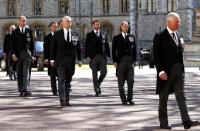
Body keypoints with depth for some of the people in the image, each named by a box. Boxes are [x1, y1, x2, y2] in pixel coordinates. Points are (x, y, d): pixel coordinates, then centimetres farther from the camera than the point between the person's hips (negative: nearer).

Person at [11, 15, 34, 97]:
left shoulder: (29, 31, 8)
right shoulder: (15, 32, 7)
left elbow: (31, 43, 9)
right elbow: (12, 44, 3)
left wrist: (32, 54, 5)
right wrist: (13, 54, -8)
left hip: (27, 54, -1)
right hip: (18, 55, 1)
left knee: (26, 72, -11)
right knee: (19, 73, 5)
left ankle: (25, 90, -18)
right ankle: (21, 91, 11)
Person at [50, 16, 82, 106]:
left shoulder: (75, 34, 9)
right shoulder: (57, 34, 3)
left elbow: (78, 47, 10)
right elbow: (52, 47, 3)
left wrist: (79, 60, 5)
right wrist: (52, 59, -3)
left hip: (70, 61, 2)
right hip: (60, 60, -2)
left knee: (68, 81, 7)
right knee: (61, 80, -10)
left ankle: (67, 100, 13)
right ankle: (62, 100, -13)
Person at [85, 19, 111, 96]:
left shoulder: (104, 34, 10)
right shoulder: (89, 35, 3)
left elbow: (106, 45, 10)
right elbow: (87, 46, 1)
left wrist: (108, 55, 4)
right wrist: (87, 56, -7)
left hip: (102, 56, 2)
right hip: (93, 56, -2)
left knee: (104, 72, -5)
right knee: (95, 75, 0)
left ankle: (98, 84, 21)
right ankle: (97, 90, 7)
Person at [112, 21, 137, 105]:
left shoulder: (131, 37, 12)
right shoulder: (116, 38, 5)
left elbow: (134, 48, 12)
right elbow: (114, 50, 3)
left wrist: (134, 59, 5)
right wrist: (115, 61, -5)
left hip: (130, 60, 2)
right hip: (121, 60, -2)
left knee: (131, 80, -2)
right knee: (121, 81, 2)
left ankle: (130, 98, 8)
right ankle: (123, 99, 9)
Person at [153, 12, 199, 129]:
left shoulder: (177, 35, 12)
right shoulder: (160, 37, -9)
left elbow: (179, 52, 16)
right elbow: (156, 56, -12)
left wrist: (181, 68, 9)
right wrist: (161, 71, -20)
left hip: (179, 70, 5)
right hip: (166, 71, -5)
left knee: (181, 96, -3)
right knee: (163, 98, 6)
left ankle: (186, 121, -10)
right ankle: (163, 123, 16)